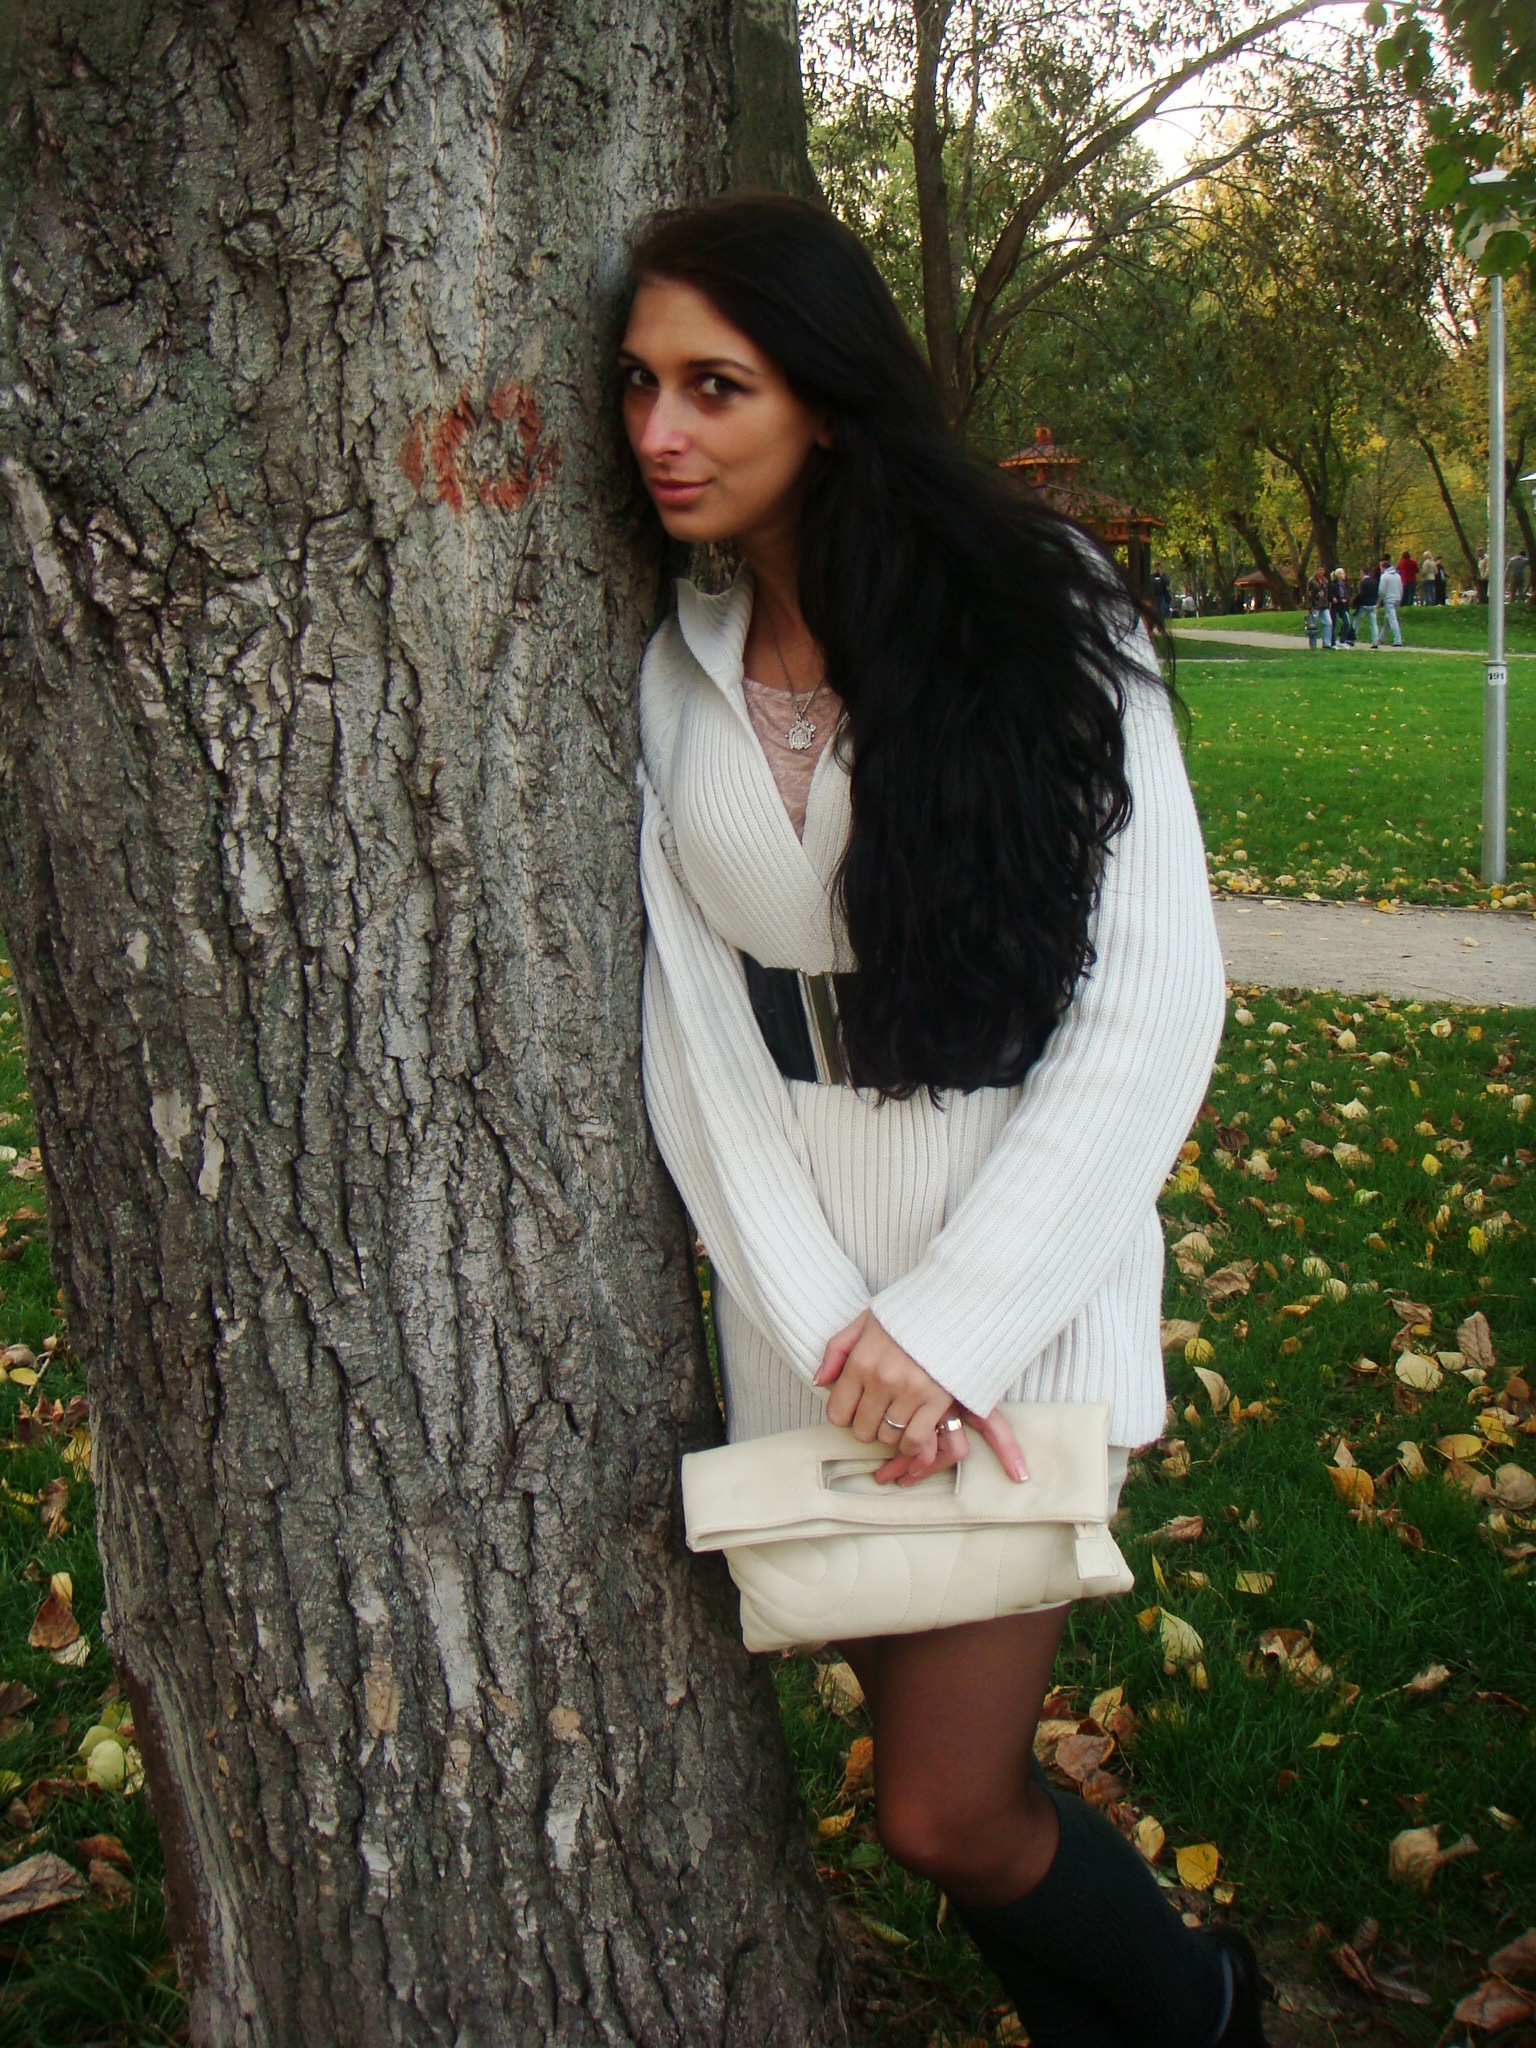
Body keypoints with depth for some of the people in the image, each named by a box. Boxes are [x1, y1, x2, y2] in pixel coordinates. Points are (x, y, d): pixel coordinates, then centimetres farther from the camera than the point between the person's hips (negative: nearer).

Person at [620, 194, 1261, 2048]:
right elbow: (690, 1026, -1)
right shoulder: (670, 672, 3)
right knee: (936, 1751, 13)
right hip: (806, 1287, 4)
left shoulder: (1042, 625, -8)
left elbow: (1154, 1003, -12)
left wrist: (952, 1323, -15)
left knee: (946, 1811, -3)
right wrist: (824, 1323, -12)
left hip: (1025, 1269, -4)